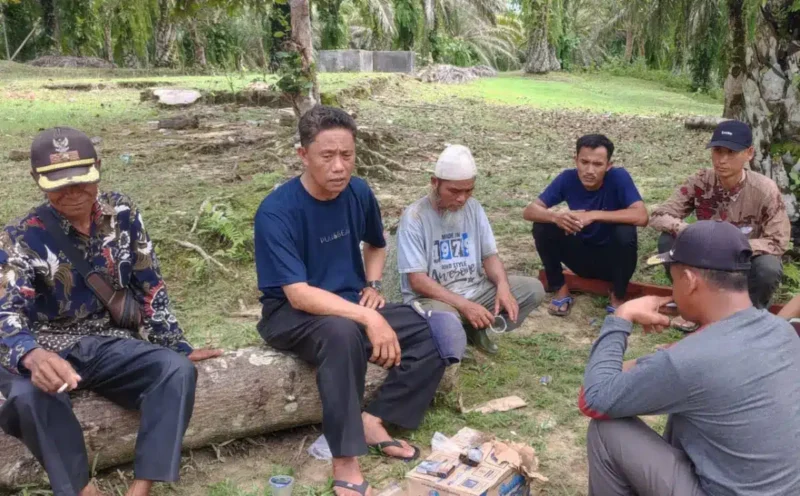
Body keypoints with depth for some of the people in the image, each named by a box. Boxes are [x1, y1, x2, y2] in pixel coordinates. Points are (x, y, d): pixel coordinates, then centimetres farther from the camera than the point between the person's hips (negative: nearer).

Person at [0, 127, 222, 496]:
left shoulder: (122, 215, -2)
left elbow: (149, 287, 6)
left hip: (109, 344, 3)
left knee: (177, 369, -26)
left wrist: (178, 347, 5)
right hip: (47, 350, -2)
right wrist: (33, 358, -47)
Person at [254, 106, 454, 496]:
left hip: (352, 304, 6)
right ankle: (345, 459, -27)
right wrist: (370, 318, -35)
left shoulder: (359, 193, -3)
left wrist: (373, 286, 0)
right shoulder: (276, 211, -22)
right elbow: (298, 295, -29)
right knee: (342, 332, -40)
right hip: (292, 315, -6)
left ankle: (373, 420, -7)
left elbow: (376, 245, 19)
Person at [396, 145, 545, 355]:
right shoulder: (414, 217, -16)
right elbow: (417, 281, -19)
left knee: (534, 289, -8)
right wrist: (463, 305, -28)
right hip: (432, 297, -6)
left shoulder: (474, 208, 2)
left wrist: (503, 286, -16)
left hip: (475, 289, 6)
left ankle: (474, 327, -2)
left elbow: (490, 255, 6)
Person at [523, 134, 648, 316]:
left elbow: (641, 216, -34)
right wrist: (555, 216, -38)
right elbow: (529, 211, -16)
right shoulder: (568, 178, -14)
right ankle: (561, 290, 0)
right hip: (581, 256, 2)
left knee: (626, 232, -33)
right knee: (542, 227, -21)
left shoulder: (618, 177, -21)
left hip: (612, 258, -2)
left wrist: (594, 215, -40)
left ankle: (618, 297, -7)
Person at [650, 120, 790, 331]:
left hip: (746, 263, -2)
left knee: (769, 268, -35)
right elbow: (658, 216, -17)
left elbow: (778, 242, -20)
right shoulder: (700, 182, -16)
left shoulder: (764, 190, -22)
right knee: (668, 241, -22)